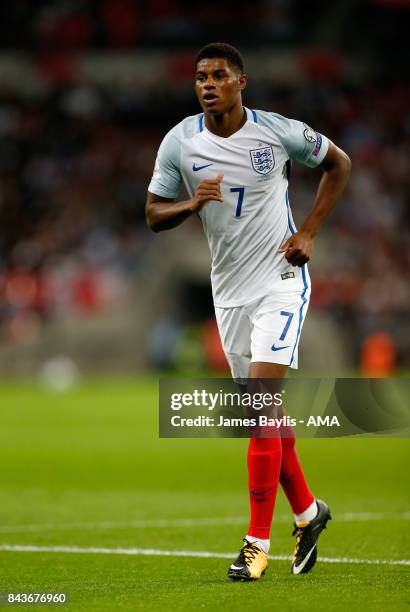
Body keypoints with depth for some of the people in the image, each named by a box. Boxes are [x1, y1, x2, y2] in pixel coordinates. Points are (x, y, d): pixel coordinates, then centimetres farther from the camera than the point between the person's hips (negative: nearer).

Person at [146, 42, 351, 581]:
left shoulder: (278, 132, -9)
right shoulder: (179, 143, -3)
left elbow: (338, 163, 7)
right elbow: (154, 214, 3)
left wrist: (308, 234, -1)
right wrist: (193, 203, -18)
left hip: (281, 280, -4)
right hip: (229, 290, 4)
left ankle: (258, 542, -14)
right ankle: (307, 511, 31)